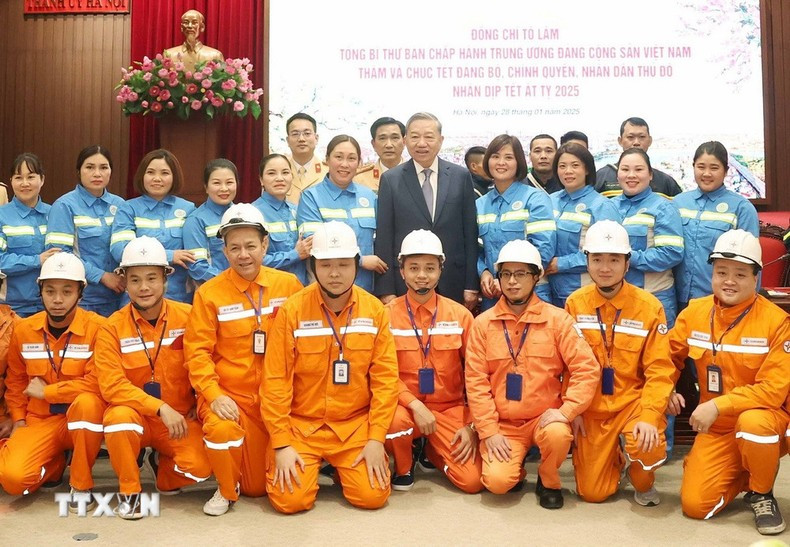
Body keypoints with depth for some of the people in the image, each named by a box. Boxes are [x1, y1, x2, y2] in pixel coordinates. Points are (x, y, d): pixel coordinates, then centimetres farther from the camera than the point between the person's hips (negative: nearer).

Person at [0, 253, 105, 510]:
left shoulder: (97, 327, -15)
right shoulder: (23, 329, 0)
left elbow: (96, 383, -20)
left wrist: (45, 391, -13)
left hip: (84, 418, -3)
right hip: (40, 419, 3)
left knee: (87, 402, -38)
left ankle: (81, 485, -16)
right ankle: (54, 464, 15)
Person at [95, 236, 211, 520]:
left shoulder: (187, 317, -7)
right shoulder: (112, 328, -9)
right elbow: (112, 385, -16)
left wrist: (201, 405, -5)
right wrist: (161, 408, -24)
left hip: (181, 418, 1)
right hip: (136, 415, 0)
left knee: (199, 467, -23)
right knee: (119, 416, -34)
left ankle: (163, 467, 16)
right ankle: (129, 491, -7)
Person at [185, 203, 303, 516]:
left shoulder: (289, 285, 0)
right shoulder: (209, 293, -5)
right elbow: (197, 352, -8)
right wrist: (214, 395, -21)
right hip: (229, 394, -2)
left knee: (259, 487, 5)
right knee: (222, 429, -35)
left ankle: (248, 484, 44)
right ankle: (227, 489, -3)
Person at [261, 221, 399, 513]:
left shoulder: (375, 311, -3)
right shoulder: (292, 311, -9)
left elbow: (385, 378, -3)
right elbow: (275, 381, -8)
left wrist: (376, 438, -9)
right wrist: (282, 443, -11)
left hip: (355, 424, 1)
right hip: (301, 424, -1)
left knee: (372, 495, -12)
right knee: (290, 499, -14)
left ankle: (340, 468, 21)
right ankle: (308, 466, 20)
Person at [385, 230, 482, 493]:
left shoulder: (460, 315, -2)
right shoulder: (387, 314, -5)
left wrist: (472, 424, -5)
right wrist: (415, 405, -21)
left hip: (450, 408, 1)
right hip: (405, 406, -1)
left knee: (473, 481, -15)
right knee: (394, 420, -36)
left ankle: (435, 451, 20)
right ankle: (403, 467, 0)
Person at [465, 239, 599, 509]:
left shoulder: (557, 319, -3)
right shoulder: (483, 323, -1)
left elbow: (587, 368, -8)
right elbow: (476, 380, -3)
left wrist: (565, 411, -19)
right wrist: (489, 431, -10)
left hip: (544, 417, 0)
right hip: (502, 423, 1)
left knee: (558, 435, -33)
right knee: (498, 481, -21)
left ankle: (549, 481, 1)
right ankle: (516, 470, 18)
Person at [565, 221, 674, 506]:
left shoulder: (649, 305, -9)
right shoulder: (575, 303, -3)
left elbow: (659, 369, -11)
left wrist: (649, 416, -23)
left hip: (633, 401, -1)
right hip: (592, 408, 2)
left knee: (648, 447, -33)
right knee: (592, 493, -1)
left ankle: (643, 483, 5)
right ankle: (615, 457, 34)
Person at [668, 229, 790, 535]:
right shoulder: (694, 312, -3)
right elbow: (669, 356, 11)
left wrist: (718, 405, -27)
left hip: (765, 418, -3)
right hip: (716, 428, 3)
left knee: (752, 422, -39)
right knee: (695, 505, -10)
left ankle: (762, 495, -9)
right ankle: (739, 475, 22)